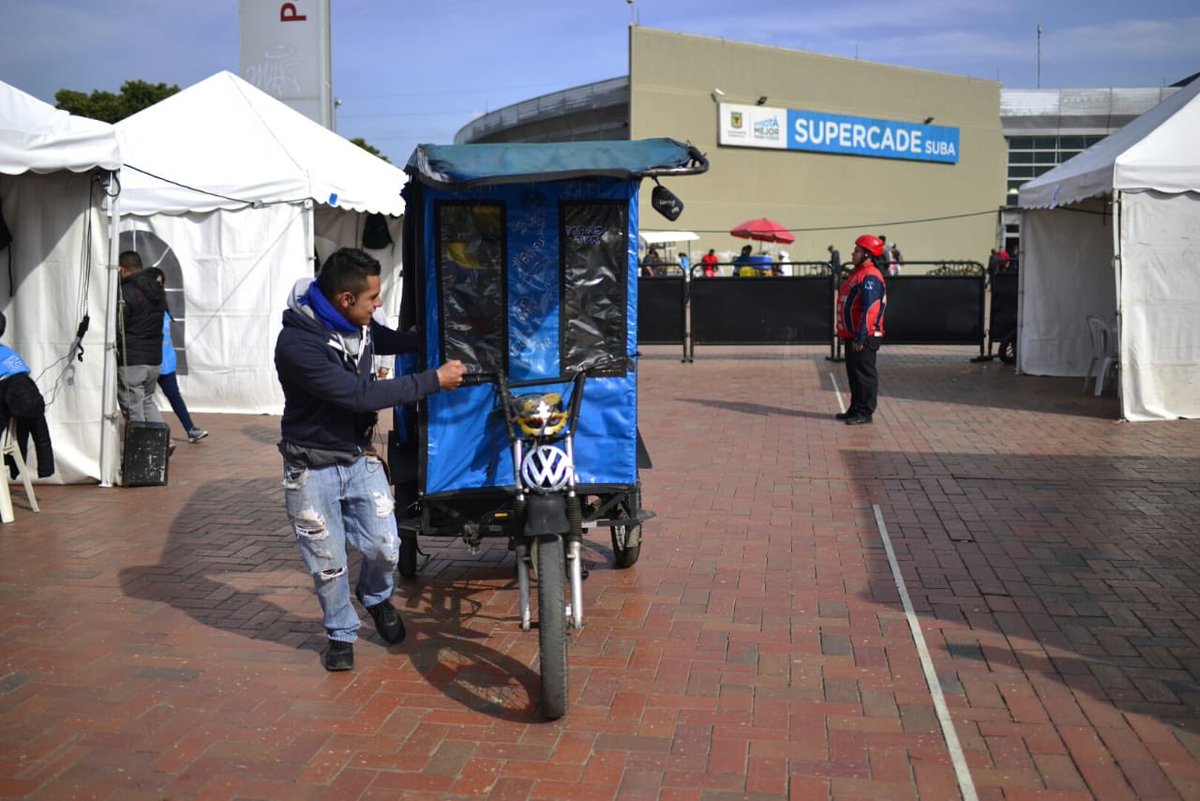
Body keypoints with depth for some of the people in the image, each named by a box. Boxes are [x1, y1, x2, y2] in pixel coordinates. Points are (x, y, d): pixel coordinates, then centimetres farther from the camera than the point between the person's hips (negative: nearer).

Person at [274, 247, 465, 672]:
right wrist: (434, 379, -26)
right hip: (313, 469, -5)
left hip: (360, 457, 5)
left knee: (384, 546, 3)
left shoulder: (358, 325, -6)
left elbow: (392, 341, 19)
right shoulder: (297, 344, -29)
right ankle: (341, 633, 31)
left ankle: (376, 596, 35)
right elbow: (360, 395, -30)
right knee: (328, 564, 7)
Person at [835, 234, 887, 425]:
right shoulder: (858, 273, 17)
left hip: (864, 338, -10)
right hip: (853, 336, 10)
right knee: (854, 373, 16)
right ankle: (856, 409, 24)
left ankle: (865, 412, 2)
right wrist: (846, 333, 22)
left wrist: (860, 337, -25)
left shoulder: (870, 277, -17)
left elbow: (869, 309, -23)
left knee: (864, 374, -4)